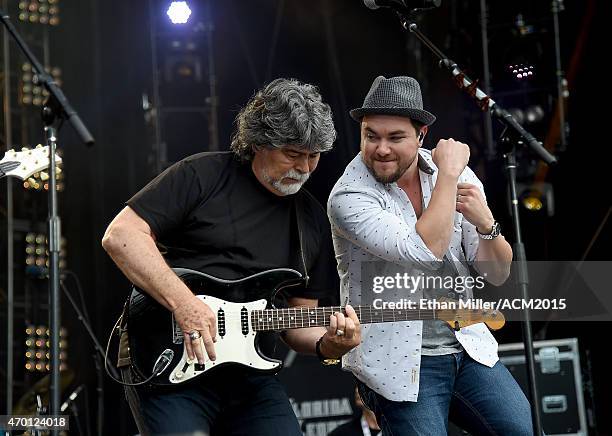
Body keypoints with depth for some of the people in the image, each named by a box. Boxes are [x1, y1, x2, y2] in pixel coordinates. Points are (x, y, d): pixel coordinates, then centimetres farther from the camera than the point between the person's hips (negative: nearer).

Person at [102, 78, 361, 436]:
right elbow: (120, 235, -10)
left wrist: (326, 344, -6)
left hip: (250, 373, 5)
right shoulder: (203, 176, -3)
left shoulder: (314, 221, 13)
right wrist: (183, 302, -19)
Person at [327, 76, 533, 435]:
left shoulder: (459, 176, 1)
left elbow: (498, 275, 4)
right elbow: (425, 253, -28)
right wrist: (448, 174, -21)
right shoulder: (348, 198, -15)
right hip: (398, 361, -4)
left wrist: (485, 223, -15)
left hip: (466, 346, 4)